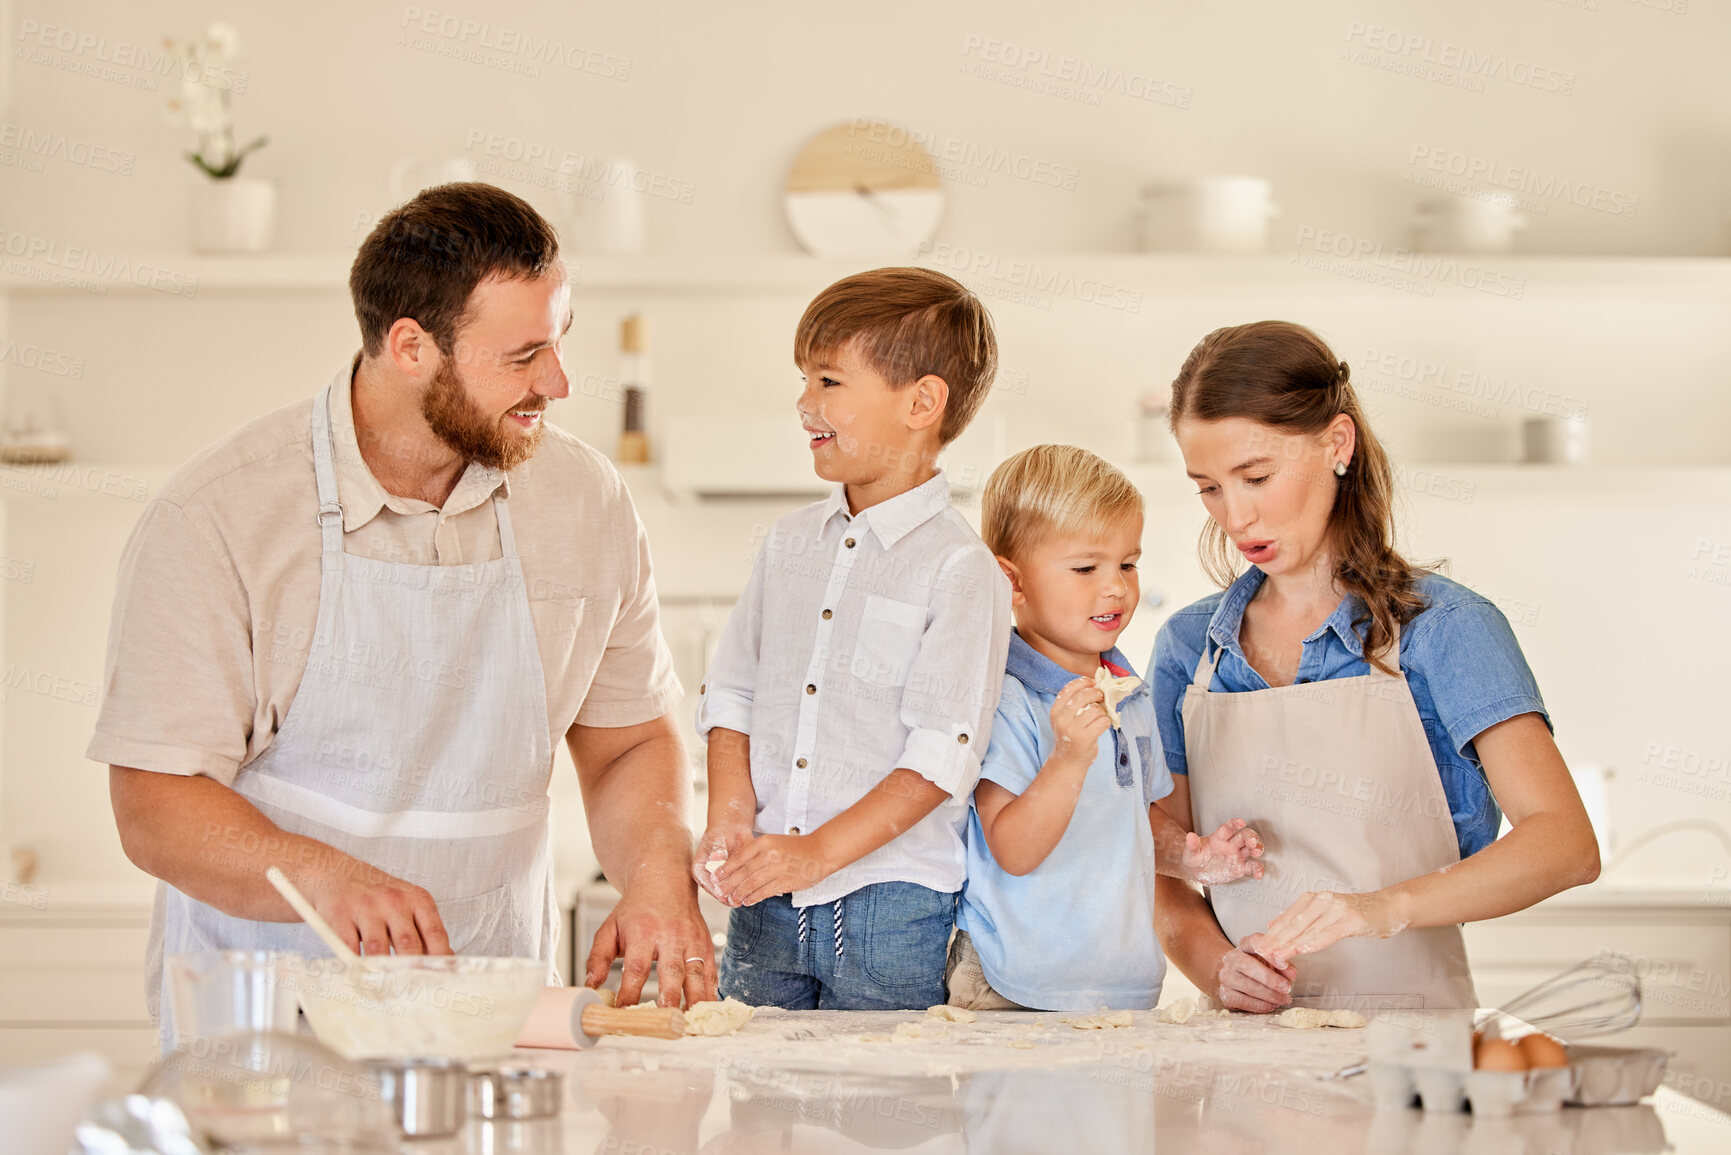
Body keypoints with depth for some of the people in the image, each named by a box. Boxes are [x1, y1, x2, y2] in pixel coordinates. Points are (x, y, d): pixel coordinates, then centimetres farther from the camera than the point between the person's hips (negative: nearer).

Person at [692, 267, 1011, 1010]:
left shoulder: (959, 568, -9)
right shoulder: (790, 543, 12)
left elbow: (940, 754, -14)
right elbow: (731, 692, 13)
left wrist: (820, 851, -20)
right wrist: (730, 817, -3)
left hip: (892, 907, -5)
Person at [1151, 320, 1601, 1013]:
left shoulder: (1443, 629, 0)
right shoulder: (1187, 647, 13)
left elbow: (1567, 844, -11)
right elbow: (1169, 881, 13)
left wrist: (1389, 907, -26)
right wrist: (1219, 967, -8)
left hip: (1409, 1024, -4)